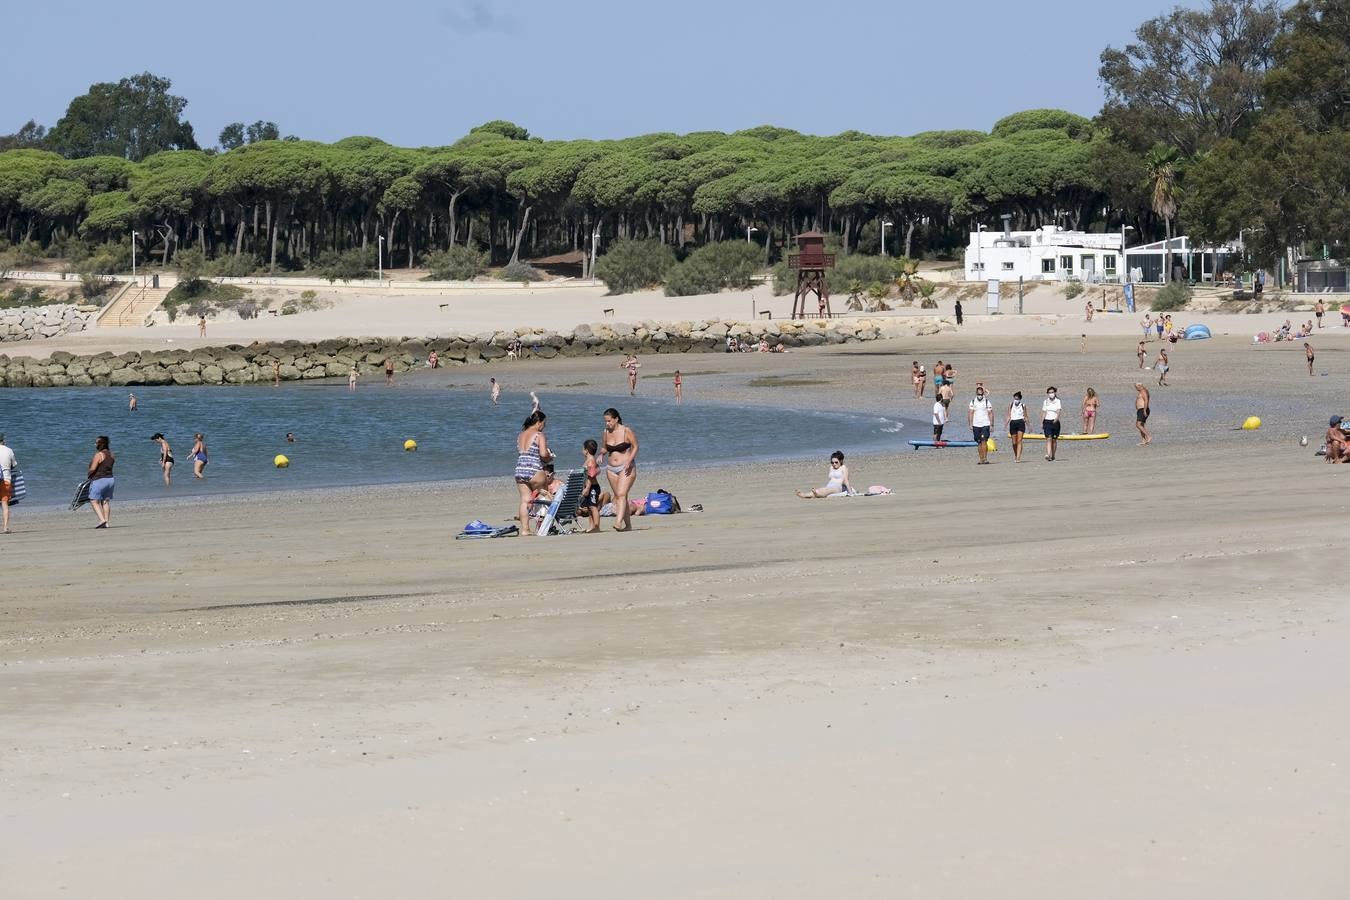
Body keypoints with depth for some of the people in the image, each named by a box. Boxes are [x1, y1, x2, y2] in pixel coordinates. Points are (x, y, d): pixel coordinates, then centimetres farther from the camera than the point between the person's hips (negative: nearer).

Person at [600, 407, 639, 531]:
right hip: (611, 468, 6)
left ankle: (619, 522, -29)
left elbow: (635, 447, -4)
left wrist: (629, 461, -17)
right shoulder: (606, 433, 6)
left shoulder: (626, 431, -9)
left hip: (626, 468, -6)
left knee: (621, 494, -18)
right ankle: (628, 525, 13)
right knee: (617, 496, 6)